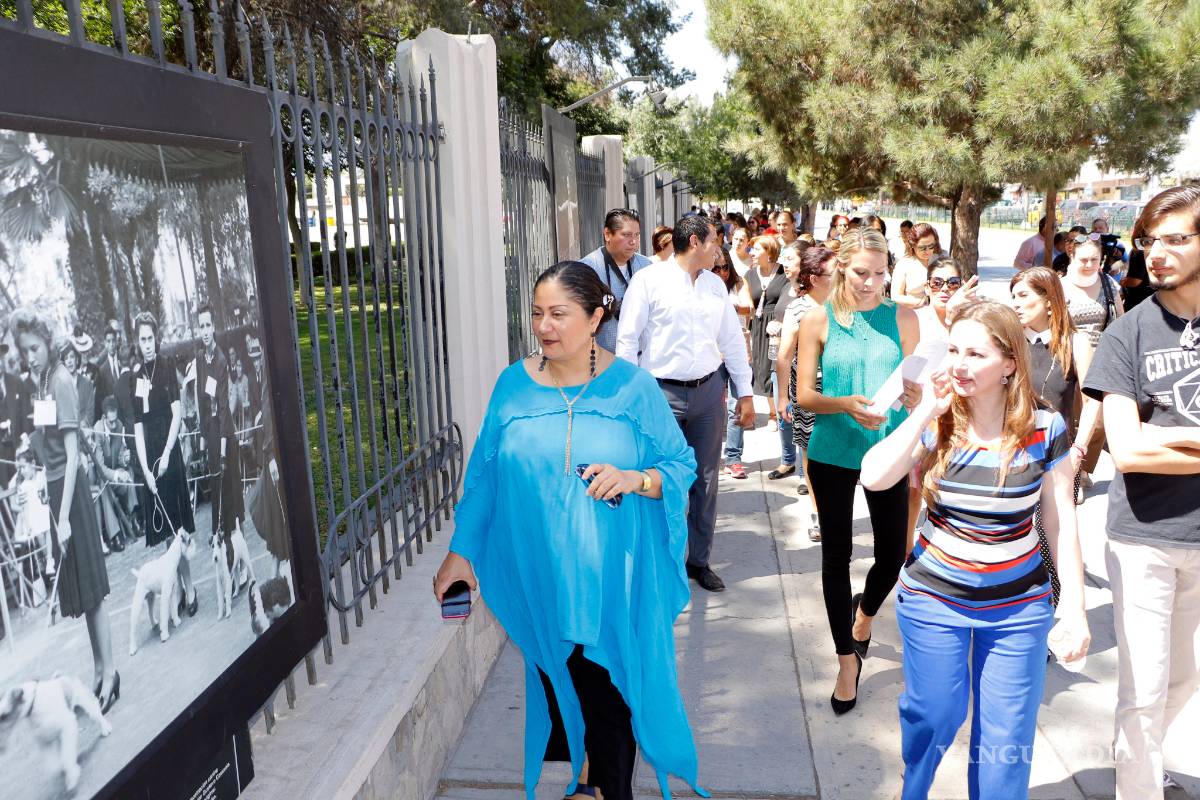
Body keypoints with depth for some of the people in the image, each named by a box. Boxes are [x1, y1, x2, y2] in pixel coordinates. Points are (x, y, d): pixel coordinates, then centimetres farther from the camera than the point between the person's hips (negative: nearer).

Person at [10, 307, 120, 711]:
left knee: (91, 587, 0)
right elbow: (45, 447, 11)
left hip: (70, 489, -8)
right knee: (77, 588, 14)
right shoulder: (37, 382, 8)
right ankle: (98, 667, 25)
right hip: (52, 487, 8)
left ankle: (109, 671, 10)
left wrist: (64, 517, -19)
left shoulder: (62, 380, -14)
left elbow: (73, 455, -17)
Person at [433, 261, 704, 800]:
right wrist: (461, 552, 3)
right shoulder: (513, 385, 0)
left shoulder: (632, 386, -6)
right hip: (540, 578, 2)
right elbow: (484, 477, 5)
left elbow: (682, 467, -3)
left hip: (612, 580, -2)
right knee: (558, 687, 13)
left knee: (610, 693, 6)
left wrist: (635, 480, -22)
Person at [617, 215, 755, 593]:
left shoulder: (715, 284, 11)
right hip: (662, 392, -5)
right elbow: (627, 341, -6)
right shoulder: (648, 280, -5)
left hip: (708, 391, 5)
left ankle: (699, 560, 27)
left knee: (705, 480, 12)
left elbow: (732, 339, 15)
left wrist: (745, 393, 12)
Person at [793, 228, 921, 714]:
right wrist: (847, 405, -23)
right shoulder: (818, 321, -3)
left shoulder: (903, 319, 0)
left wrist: (914, 397, -21)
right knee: (836, 556, 6)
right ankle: (848, 660, 25)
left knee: (893, 555, 5)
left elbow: (915, 387, 2)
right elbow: (805, 396, -5)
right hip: (832, 452, -1)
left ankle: (864, 614, 42)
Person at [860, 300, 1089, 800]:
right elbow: (874, 477, -23)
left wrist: (1074, 609, -4)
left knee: (1008, 734, 9)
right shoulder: (935, 424, -8)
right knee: (934, 715, 11)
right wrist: (927, 410, -21)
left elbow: (1061, 523, -3)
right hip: (934, 597, 0)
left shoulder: (1045, 429, -9)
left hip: (1017, 604, 0)